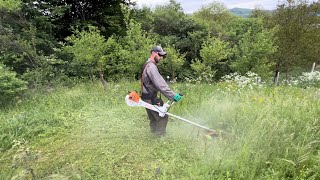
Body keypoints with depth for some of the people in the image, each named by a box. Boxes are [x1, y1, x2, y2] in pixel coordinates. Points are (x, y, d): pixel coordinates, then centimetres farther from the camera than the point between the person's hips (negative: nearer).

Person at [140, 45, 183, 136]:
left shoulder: (148, 65, 15)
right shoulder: (151, 66, -20)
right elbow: (160, 84, -29)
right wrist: (173, 96, -31)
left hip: (148, 97, 10)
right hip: (150, 98, -10)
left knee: (154, 119, 20)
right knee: (162, 117, -3)